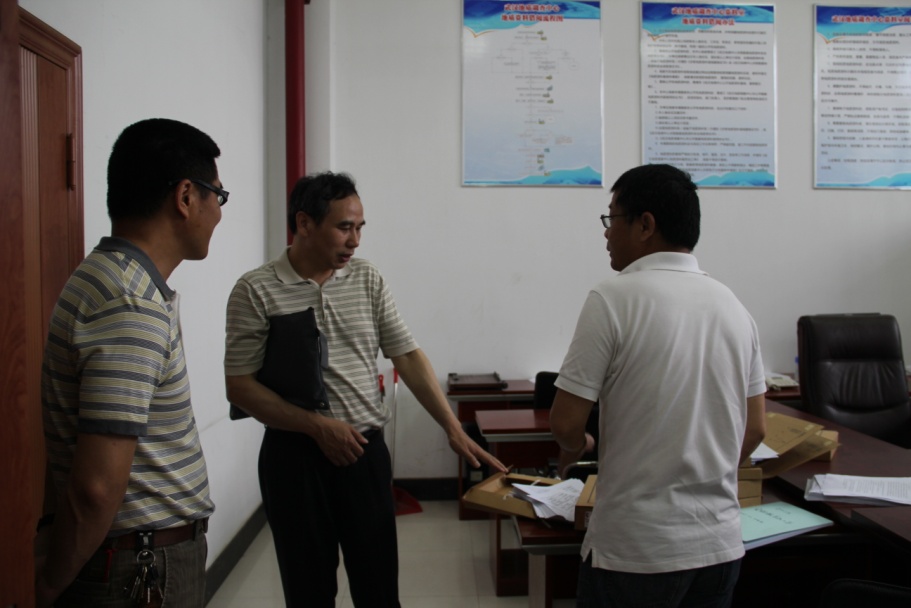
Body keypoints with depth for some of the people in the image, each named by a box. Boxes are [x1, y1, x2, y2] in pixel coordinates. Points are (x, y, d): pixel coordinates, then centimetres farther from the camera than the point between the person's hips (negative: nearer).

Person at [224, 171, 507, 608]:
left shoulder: (367, 280, 3)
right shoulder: (256, 291, -7)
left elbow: (408, 357, 3)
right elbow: (240, 386, -8)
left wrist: (454, 430, -4)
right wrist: (319, 426, -16)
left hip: (365, 452, 3)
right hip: (294, 456, -2)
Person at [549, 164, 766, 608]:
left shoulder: (614, 297, -15)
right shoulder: (733, 305, 3)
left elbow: (566, 423, -15)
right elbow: (755, 430, 9)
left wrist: (576, 447, 7)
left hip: (637, 548, -5)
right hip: (721, 542, 6)